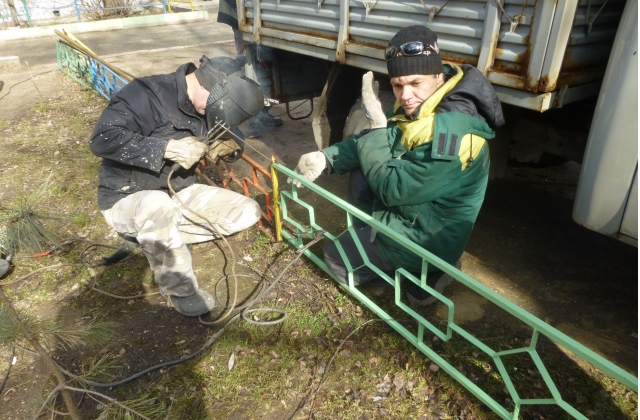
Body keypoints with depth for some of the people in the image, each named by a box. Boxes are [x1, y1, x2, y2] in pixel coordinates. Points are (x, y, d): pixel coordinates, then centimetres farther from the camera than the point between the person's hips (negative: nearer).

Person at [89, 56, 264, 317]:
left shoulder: (205, 108, -1)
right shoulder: (148, 93, -21)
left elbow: (231, 137, 12)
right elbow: (101, 139, -30)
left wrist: (231, 147, -13)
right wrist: (167, 147, -35)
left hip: (179, 195, 7)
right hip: (126, 200, -6)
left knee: (248, 212, -8)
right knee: (158, 205, -43)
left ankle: (156, 237, -5)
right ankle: (180, 291, -22)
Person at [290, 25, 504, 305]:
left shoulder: (450, 132, -34)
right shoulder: (418, 106, -4)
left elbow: (392, 188, -28)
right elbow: (383, 142, 4)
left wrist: (376, 125, -23)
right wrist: (326, 158, -10)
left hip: (426, 237, -9)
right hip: (412, 212, 9)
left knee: (335, 256, 3)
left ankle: (425, 270, 5)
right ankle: (369, 242, 17)